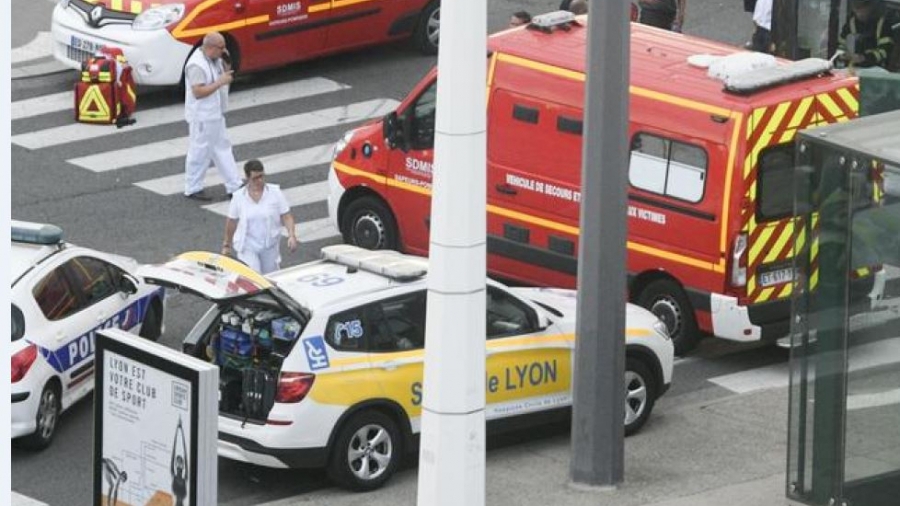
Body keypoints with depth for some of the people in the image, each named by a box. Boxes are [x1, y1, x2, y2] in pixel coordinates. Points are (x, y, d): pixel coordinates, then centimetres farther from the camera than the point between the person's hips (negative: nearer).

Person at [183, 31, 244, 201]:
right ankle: (192, 189, 13)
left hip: (215, 115, 10)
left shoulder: (214, 60, 6)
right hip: (202, 116, -10)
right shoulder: (197, 65, -24)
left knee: (222, 149, 15)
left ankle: (234, 186, 21)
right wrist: (220, 82, -27)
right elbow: (198, 92, -28)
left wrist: (226, 68, -2)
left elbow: (223, 76, 17)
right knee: (200, 152, 1)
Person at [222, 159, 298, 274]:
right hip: (247, 246, -2)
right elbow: (231, 222, 6)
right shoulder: (239, 197, -5)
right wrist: (226, 244, 13)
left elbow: (286, 216, -5)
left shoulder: (275, 193, -5)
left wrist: (291, 235, -21)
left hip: (270, 246, 2)